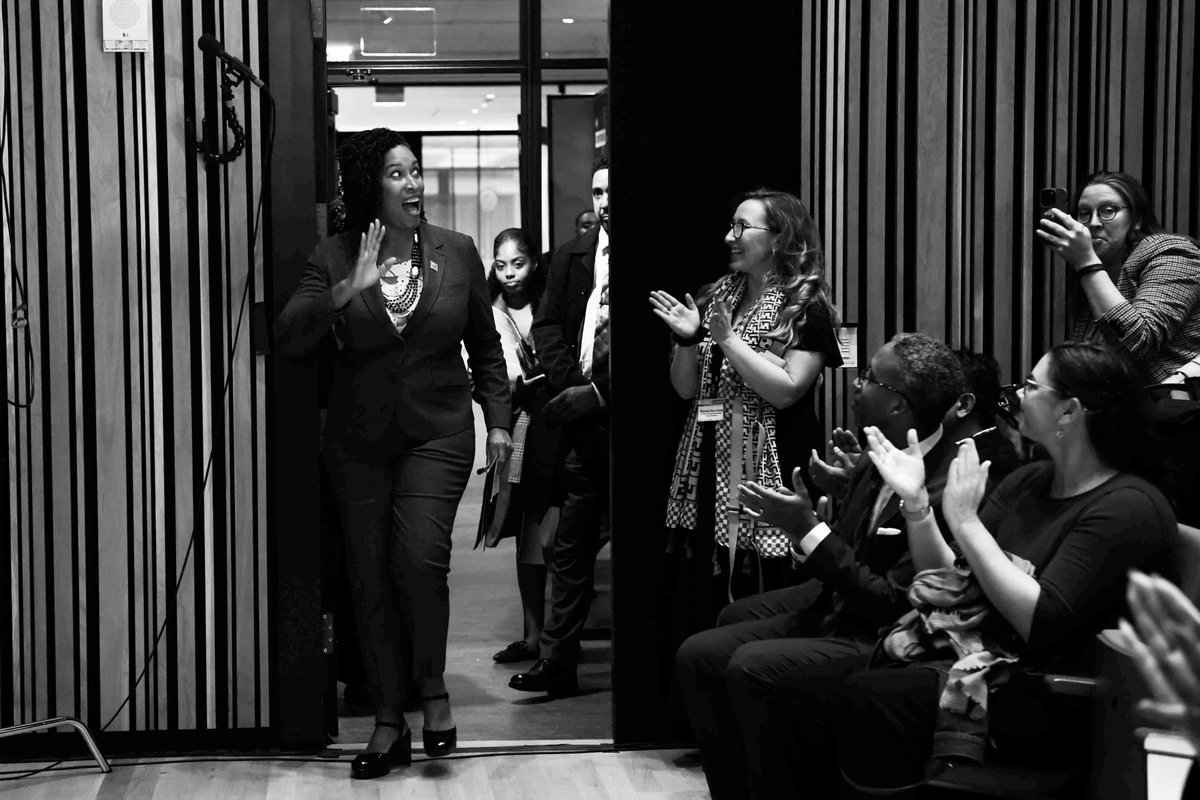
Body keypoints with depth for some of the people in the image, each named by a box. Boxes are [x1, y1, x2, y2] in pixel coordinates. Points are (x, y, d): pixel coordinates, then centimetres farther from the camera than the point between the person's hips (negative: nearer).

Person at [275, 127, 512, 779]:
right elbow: (289, 337, -14)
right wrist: (346, 291, -25)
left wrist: (498, 420, 5)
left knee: (419, 555, -21)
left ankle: (434, 688, 5)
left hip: (438, 432, -1)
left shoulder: (456, 252, 0)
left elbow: (484, 346, 10)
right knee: (369, 578, 4)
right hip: (358, 440, 2)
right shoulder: (333, 259, -2)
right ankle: (389, 725, 17)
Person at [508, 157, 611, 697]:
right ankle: (557, 661, 5)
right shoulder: (570, 257, 13)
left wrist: (596, 392, -12)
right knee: (571, 545, 3)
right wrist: (574, 385, -5)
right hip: (583, 421, 4)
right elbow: (547, 328, 11)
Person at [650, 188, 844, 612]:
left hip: (768, 469, -6)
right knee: (711, 605, 7)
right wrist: (688, 340, -5)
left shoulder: (806, 308, -6)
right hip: (709, 464, 6)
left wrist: (728, 339, -15)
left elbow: (785, 391, -16)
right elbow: (686, 388, 13)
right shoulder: (716, 298, 12)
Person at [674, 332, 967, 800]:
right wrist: (802, 530, -8)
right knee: (697, 654, -4)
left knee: (752, 666, -26)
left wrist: (810, 530, -20)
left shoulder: (945, 486, -22)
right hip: (836, 607, 9)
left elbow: (893, 604, -21)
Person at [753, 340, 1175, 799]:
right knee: (798, 688, -13)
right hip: (972, 660, 8)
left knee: (858, 700, -29)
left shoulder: (1129, 508, -10)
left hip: (1047, 706, -8)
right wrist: (917, 502, 0)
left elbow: (1039, 621, -19)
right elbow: (946, 581, 15)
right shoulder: (1027, 482, 15)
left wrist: (965, 521, -15)